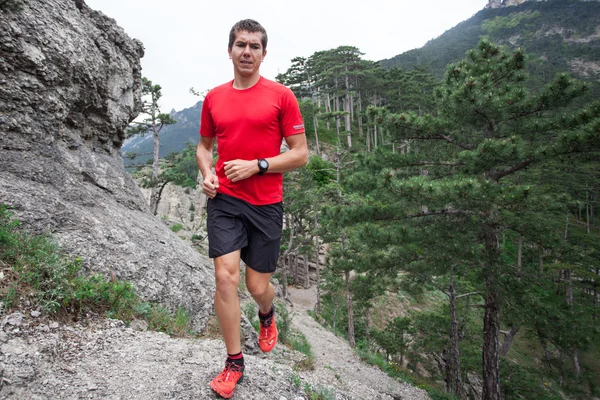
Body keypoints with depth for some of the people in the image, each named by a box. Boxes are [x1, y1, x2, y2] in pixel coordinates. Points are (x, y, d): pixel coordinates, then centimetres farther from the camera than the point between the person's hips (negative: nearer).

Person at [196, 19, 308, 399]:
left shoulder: (281, 96, -3)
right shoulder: (213, 98, 8)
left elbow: (301, 154, -4)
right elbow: (204, 146, 20)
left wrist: (256, 166, -14)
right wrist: (207, 174, -1)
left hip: (266, 204, -2)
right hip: (225, 200, 2)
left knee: (258, 286, 6)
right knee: (225, 277, -7)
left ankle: (267, 316, 45)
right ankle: (234, 363, 12)